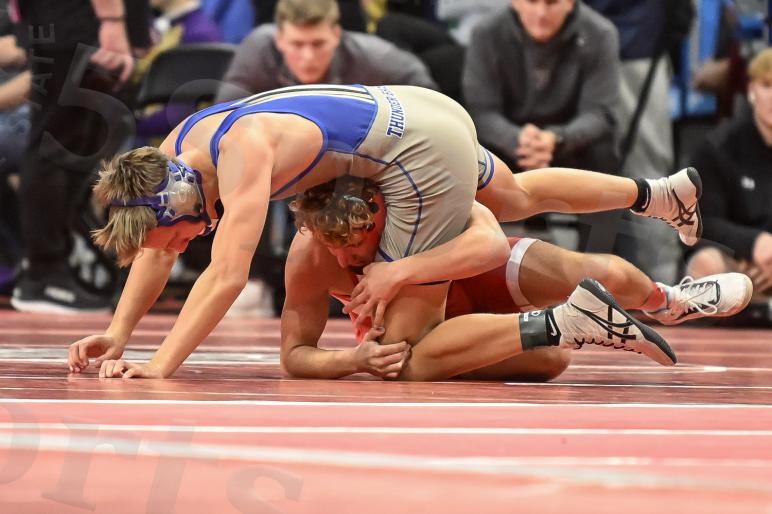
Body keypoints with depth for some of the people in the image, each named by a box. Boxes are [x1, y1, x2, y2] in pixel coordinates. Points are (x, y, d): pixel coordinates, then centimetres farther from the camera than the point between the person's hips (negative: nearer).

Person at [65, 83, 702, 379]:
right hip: (411, 108, 10)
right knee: (518, 197, 34)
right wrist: (117, 334, 1)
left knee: (403, 344, -8)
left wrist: (159, 368, -38)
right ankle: (665, 193, 52)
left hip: (424, 153, -10)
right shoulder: (173, 155, -3)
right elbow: (153, 255, 11)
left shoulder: (242, 152, -30)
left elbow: (226, 277, -37)